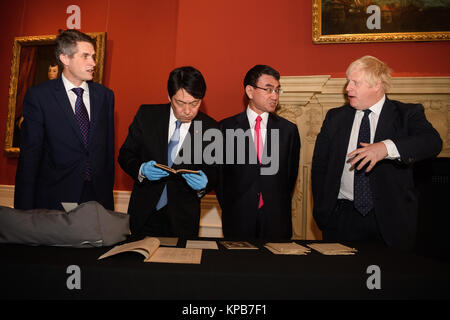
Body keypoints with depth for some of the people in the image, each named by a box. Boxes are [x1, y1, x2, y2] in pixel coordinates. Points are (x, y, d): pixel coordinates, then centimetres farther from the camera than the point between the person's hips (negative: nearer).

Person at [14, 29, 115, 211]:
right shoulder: (38, 96, -3)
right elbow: (29, 155, -4)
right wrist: (25, 212, -5)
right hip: (56, 200, -2)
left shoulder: (105, 95, 6)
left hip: (98, 196, 3)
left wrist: (108, 192, 6)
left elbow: (109, 148, 7)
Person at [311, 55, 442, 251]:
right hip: (342, 218, 2)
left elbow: (433, 142, -17)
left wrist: (387, 147, -34)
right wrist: (322, 213, 2)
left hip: (390, 220, -1)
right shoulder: (335, 117, 8)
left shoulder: (407, 114, 2)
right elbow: (319, 166, 9)